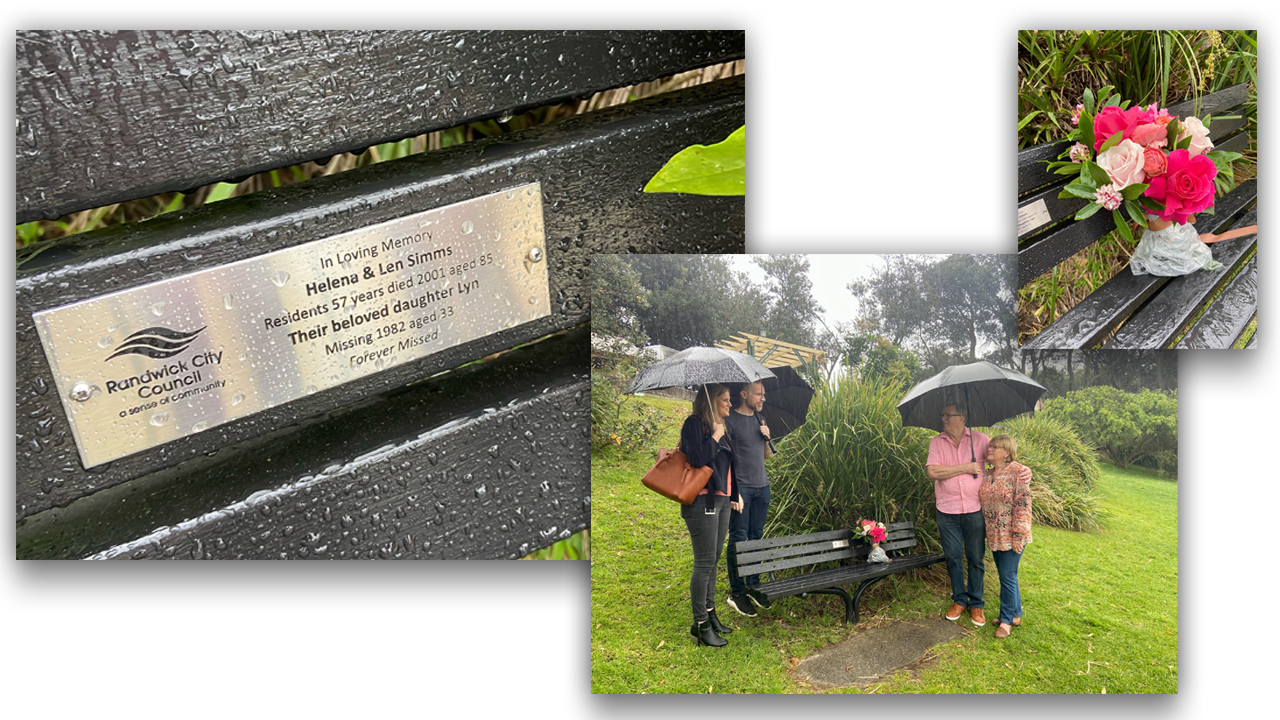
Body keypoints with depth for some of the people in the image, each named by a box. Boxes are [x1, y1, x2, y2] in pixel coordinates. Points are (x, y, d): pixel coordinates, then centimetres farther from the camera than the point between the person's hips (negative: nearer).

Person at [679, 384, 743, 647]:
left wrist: (735, 494, 20)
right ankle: (700, 624, 2)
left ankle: (710, 613, 24)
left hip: (722, 501, 8)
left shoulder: (720, 428, 16)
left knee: (713, 560, 14)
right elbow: (697, 458, -23)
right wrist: (715, 436, -14)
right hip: (702, 502, -8)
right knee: (705, 562, -6)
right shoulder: (694, 424, -9)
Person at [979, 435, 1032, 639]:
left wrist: (1019, 535, -19)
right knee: (1006, 576, 15)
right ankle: (1016, 614, 29)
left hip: (1011, 536, -7)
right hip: (994, 536, 7)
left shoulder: (1017, 472, -14)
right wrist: (987, 533, 17)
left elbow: (1023, 505, -16)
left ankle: (1007, 619, 11)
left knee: (1008, 576, -1)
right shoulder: (989, 476, 9)